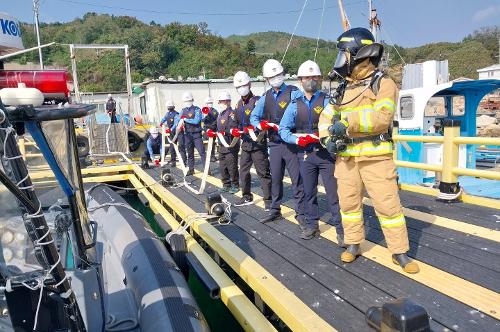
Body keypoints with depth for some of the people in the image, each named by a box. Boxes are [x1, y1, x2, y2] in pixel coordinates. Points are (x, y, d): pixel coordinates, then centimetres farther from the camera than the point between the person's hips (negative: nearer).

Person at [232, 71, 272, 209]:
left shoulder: (257, 101, -10)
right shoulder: (239, 104, 15)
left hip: (258, 144, -8)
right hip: (245, 143, 8)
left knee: (263, 172, -3)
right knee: (243, 171, 15)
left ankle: (268, 200, 6)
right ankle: (247, 197, 30)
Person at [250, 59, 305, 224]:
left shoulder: (294, 93, -6)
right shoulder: (266, 97, 11)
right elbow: (254, 116, 17)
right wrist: (259, 125, -5)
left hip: (291, 142, -5)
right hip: (274, 143, 5)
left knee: (297, 179, -1)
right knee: (275, 178, 13)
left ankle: (301, 213, 10)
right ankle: (275, 210, 27)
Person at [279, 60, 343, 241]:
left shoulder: (327, 101, 1)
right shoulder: (294, 105, 9)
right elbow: (283, 129, 6)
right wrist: (297, 139, -12)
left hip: (326, 152, -3)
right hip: (305, 154, 3)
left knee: (333, 191, -1)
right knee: (309, 191, 12)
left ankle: (340, 229, 9)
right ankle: (311, 225, 27)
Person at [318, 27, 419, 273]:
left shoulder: (383, 84, -4)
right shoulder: (343, 88, 14)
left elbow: (382, 117, -19)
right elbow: (326, 116, 14)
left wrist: (347, 122, -23)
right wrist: (327, 138, -3)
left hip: (376, 157, -5)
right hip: (346, 158, 6)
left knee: (388, 204, -1)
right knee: (348, 202, 11)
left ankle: (399, 251, 14)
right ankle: (353, 244, 27)